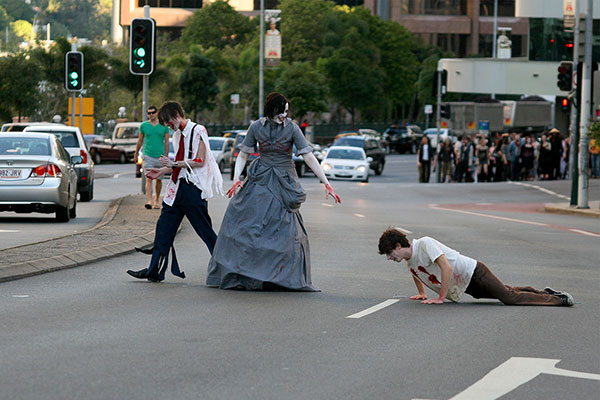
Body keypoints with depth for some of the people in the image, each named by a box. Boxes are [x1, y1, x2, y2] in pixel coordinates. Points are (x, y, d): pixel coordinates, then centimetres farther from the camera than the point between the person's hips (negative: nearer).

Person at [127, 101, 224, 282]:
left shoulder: (198, 131, -8)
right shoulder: (177, 135, 18)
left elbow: (199, 162, -15)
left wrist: (174, 164, -17)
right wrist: (162, 171, 14)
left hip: (192, 188, -9)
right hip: (178, 187, 9)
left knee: (204, 230, -5)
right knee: (164, 228, 5)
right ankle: (155, 270, 7)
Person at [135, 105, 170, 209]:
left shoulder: (164, 126, 4)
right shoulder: (143, 125, 4)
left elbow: (166, 142, 9)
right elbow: (140, 141, 15)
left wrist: (166, 156, 7)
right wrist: (136, 153, 22)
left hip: (160, 156, 1)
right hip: (148, 156, -1)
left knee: (158, 179, 10)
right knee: (149, 179, -13)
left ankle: (157, 200, 26)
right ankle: (149, 201, -23)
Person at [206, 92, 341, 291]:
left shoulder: (291, 128, -8)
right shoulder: (256, 127, -2)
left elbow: (309, 157, -11)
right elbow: (243, 155, 4)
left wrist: (327, 184, -15)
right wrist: (236, 179, -11)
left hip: (284, 183, -2)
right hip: (260, 181, 2)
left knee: (288, 230, -8)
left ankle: (290, 278, 4)